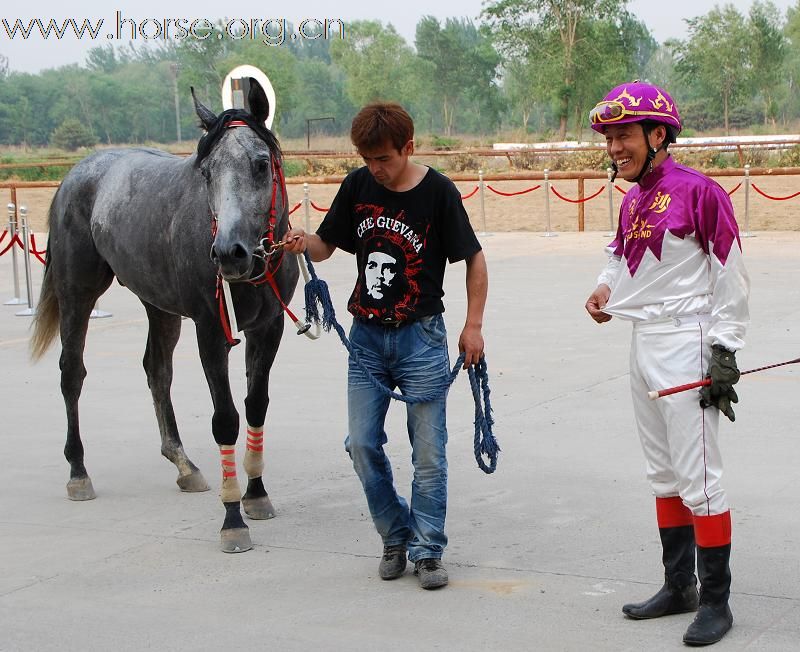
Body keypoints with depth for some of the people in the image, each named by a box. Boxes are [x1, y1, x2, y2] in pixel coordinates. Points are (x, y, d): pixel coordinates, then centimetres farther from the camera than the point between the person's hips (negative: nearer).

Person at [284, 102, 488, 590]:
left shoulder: (438, 191, -10)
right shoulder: (358, 186, 1)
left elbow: (475, 259, -3)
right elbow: (327, 246, 9)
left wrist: (474, 326, -6)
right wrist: (305, 243, -14)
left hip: (421, 335, -4)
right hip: (366, 335, 4)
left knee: (429, 452, 0)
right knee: (362, 445, 3)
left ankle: (428, 550, 12)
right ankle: (396, 536, 21)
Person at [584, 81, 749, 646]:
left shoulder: (698, 191, -13)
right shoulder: (633, 201, 12)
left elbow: (731, 275, -12)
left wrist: (724, 350, -14)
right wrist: (606, 287, 7)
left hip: (687, 344, -9)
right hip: (643, 344, 9)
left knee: (698, 478, -7)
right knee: (664, 475, 16)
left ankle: (717, 601, 3)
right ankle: (679, 587, 28)